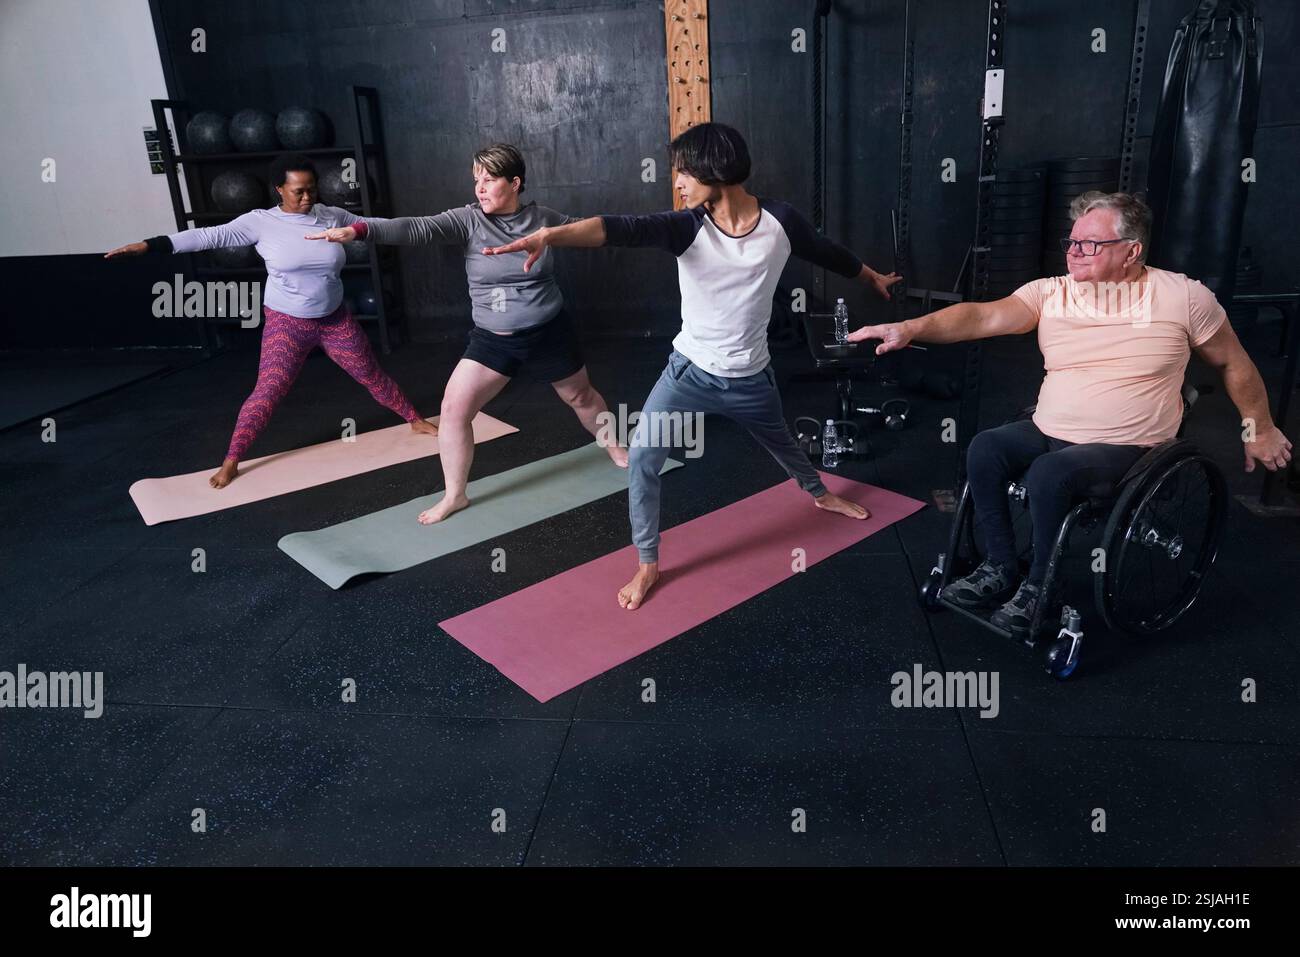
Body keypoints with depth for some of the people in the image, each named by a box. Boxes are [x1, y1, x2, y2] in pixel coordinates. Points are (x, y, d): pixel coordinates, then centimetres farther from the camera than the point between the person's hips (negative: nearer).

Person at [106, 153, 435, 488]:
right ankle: (230, 462, 5)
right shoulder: (261, 222, -10)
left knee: (372, 376, 13)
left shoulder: (333, 216, -3)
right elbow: (211, 236, -14)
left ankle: (415, 420, 34)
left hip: (335, 320, 3)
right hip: (287, 323, -2)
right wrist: (149, 245, -19)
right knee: (267, 392, -7)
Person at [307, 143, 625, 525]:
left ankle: (616, 449, 49)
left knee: (581, 396, 19)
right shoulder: (468, 220, -12)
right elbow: (417, 228, -28)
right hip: (492, 340, 0)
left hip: (549, 333, 0)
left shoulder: (543, 218, -8)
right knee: (453, 409, -8)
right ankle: (455, 495, 10)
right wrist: (358, 228, -42)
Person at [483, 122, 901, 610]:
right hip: (690, 370, -1)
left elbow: (828, 252, 7)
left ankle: (819, 493, 60)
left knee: (782, 444, 26)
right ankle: (647, 564, 6)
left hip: (750, 377, 1)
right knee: (642, 459, -11)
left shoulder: (780, 220, -13)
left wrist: (873, 277, 25)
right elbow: (622, 229, -36)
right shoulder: (686, 226, -17)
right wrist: (550, 234, -53)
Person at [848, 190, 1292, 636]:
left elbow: (1234, 363, 9)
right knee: (985, 448, -20)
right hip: (1048, 432, 4)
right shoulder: (1051, 292, 0)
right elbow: (984, 316, -16)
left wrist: (1261, 431, 17)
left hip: (1127, 447, -4)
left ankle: (1041, 586, -7)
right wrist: (912, 328, -32)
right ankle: (1001, 568, -4)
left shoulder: (1182, 296, -4)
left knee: (1049, 474, -30)